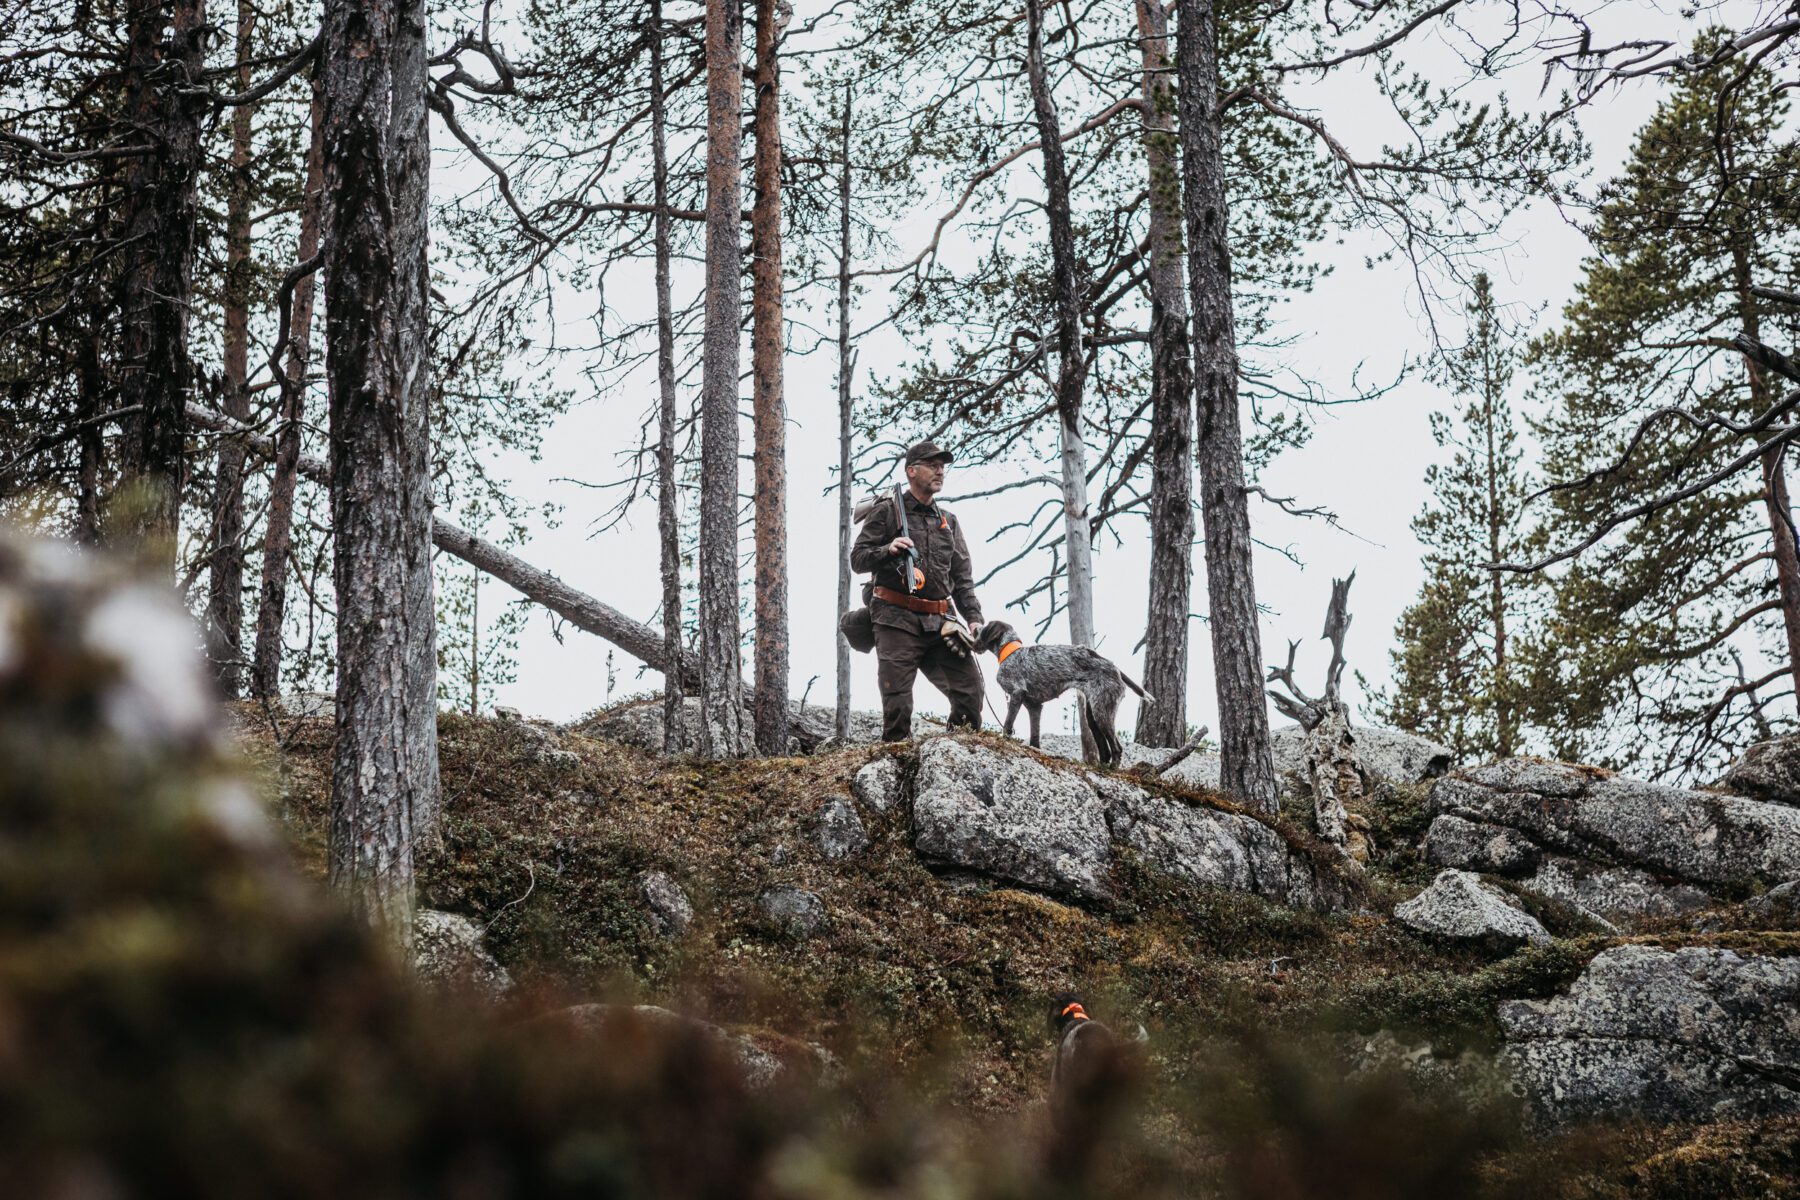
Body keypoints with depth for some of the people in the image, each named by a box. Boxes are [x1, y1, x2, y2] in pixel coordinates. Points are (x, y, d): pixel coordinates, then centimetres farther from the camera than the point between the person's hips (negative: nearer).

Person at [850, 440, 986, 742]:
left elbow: (962, 576, 18)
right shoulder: (888, 512, 6)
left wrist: (973, 616, 6)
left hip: (939, 625, 5)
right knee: (897, 703, -10)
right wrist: (887, 550, -16)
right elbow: (857, 559, 4)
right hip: (897, 619, -4)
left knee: (970, 688, -5)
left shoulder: (949, 521, 21)